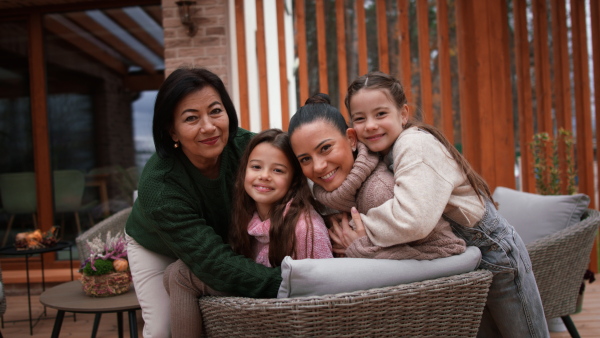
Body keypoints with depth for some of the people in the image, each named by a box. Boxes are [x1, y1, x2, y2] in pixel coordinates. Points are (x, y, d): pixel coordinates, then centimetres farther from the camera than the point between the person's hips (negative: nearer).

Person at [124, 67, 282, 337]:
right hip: (156, 250, -2)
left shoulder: (245, 146, -31)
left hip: (222, 240, 3)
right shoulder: (158, 187, -40)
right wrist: (285, 283, -55)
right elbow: (216, 265, -45)